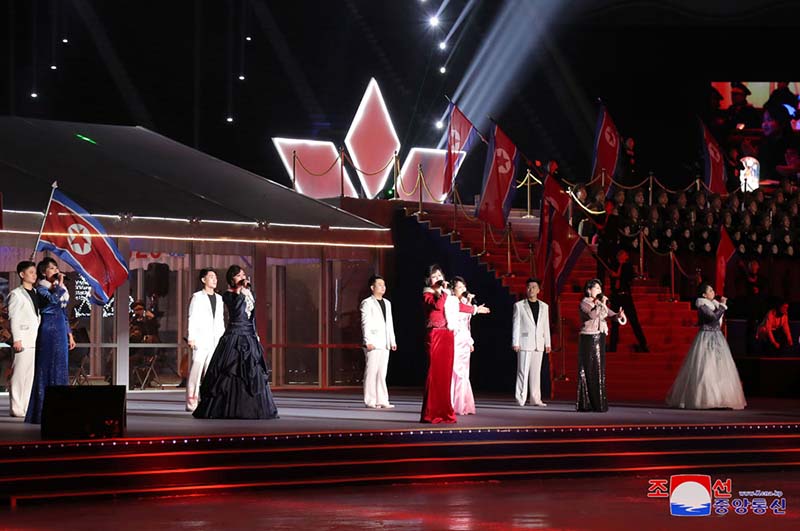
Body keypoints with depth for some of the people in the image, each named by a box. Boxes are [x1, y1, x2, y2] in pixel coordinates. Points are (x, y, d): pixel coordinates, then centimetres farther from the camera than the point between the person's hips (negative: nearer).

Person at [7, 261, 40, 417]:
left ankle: (29, 408, 9)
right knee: (20, 374, -7)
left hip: (37, 340, 7)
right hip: (24, 340, -7)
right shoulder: (16, 294, -1)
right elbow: (13, 319, -7)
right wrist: (16, 339, -13)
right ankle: (17, 408, -6)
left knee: (33, 374, 5)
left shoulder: (36, 293, 19)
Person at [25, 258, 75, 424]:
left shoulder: (59, 290, 17)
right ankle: (43, 410, -7)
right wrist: (59, 284, -13)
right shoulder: (41, 289, -6)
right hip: (48, 330, -8)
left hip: (60, 331, 8)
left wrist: (70, 334, 18)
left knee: (61, 368, 7)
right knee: (47, 368, -8)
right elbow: (53, 300, -27)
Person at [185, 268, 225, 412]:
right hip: (201, 340, -6)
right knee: (196, 371, -8)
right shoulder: (197, 297, 1)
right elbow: (192, 319, -5)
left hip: (215, 341, 6)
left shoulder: (219, 298, 18)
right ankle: (191, 403, -8)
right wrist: (191, 338, -12)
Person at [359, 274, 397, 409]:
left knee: (382, 373, 6)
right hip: (373, 343, -7)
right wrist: (368, 341, -16)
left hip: (384, 344, 7)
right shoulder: (367, 303, -2)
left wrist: (392, 341, 15)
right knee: (371, 371, -6)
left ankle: (381, 400, 6)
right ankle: (370, 401, -4)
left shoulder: (387, 303, 20)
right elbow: (365, 324, -9)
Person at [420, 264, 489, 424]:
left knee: (445, 375, 4)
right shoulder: (427, 295, 0)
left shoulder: (446, 295, 19)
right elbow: (438, 306, -21)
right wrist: (443, 291, -10)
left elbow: (457, 306, 38)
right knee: (434, 374, -10)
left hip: (448, 337, 7)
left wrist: (475, 309, 51)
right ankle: (430, 414, -11)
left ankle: (444, 412, 6)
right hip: (435, 336, -7)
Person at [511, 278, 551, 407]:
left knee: (536, 372, 4)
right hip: (525, 343, -4)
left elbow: (546, 326, 15)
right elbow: (516, 325, 0)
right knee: (523, 371, -6)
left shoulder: (544, 307, 15)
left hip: (538, 344, 4)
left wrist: (547, 343, 10)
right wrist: (515, 343, -7)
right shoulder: (519, 306, 4)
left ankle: (535, 399, 6)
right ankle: (520, 399, -4)